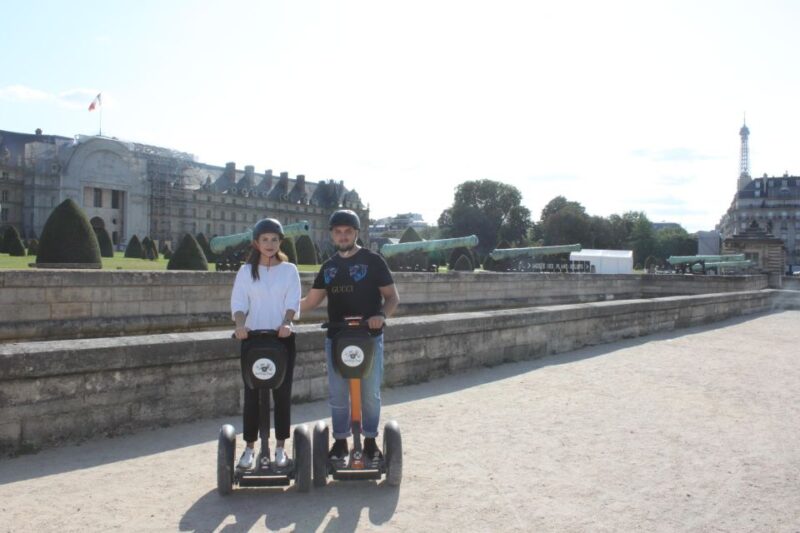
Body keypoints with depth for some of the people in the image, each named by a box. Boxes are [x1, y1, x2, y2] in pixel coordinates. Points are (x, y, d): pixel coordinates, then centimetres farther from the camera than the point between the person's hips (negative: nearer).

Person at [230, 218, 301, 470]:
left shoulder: (289, 270, 5)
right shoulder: (246, 271, 6)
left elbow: (293, 302, -3)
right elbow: (238, 302, -2)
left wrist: (286, 323, -23)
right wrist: (240, 324, -22)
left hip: (283, 337, 0)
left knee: (282, 392, 3)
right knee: (252, 393, 1)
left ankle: (280, 447, 13)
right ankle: (250, 447, 11)